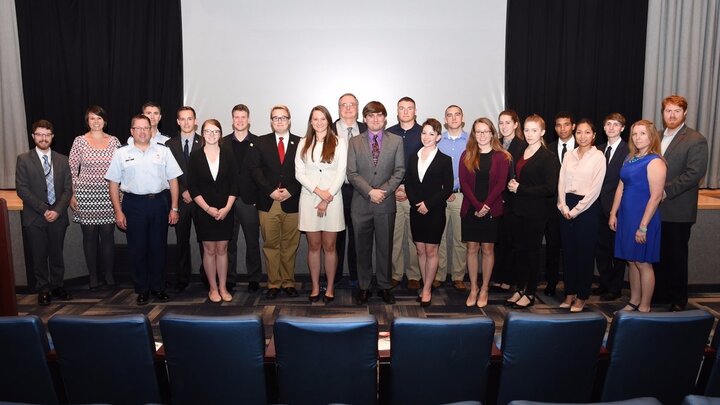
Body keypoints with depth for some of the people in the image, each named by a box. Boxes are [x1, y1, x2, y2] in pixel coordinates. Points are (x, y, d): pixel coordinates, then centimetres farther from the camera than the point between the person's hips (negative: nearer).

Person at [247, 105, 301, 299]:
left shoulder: (300, 143, 7)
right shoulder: (261, 143, 8)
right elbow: (255, 169, 0)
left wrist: (290, 191, -11)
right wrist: (271, 191, -11)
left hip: (292, 202, 0)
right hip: (268, 202, 0)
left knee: (290, 246, 6)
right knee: (271, 245, 5)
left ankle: (288, 282, 18)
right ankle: (273, 283, 15)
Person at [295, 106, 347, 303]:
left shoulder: (339, 143, 2)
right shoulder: (304, 143, 8)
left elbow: (341, 173, -3)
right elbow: (299, 172, 2)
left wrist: (327, 198, -9)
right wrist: (318, 191, -11)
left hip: (332, 199, -1)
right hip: (309, 198, 2)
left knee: (329, 246, 3)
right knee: (313, 245, 6)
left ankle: (330, 287, 15)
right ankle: (315, 287, 17)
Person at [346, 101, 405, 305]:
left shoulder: (396, 140, 5)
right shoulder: (354, 142, 4)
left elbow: (399, 171, 0)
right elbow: (352, 173, -2)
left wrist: (383, 191, -13)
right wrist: (370, 191, -14)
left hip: (386, 203, 0)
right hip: (361, 203, 0)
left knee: (385, 246, 8)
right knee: (362, 247, 9)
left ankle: (385, 286, 21)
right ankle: (363, 287, 21)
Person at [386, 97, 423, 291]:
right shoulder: (388, 134, 10)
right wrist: (393, 188, -1)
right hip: (392, 192, 1)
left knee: (415, 236, 1)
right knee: (394, 235, 2)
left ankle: (414, 275, 12)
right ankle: (395, 274, 13)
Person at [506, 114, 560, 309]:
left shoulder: (548, 157, -10)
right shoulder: (520, 153, 11)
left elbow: (550, 188, -17)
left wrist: (520, 189, -15)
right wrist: (511, 185, 1)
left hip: (536, 211, -6)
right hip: (519, 209, 6)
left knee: (532, 250, 4)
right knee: (519, 249, 11)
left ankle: (530, 294, 16)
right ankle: (519, 289, 22)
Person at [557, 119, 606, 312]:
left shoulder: (598, 156, -4)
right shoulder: (568, 155, 8)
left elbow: (595, 188, -9)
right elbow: (561, 182, 7)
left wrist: (576, 210, -11)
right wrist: (563, 206, -6)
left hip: (587, 207, -4)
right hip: (566, 207, 4)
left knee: (585, 252, 3)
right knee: (568, 251, 9)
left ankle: (581, 296, 15)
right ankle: (569, 293, 21)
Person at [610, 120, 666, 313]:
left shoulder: (655, 162, -14)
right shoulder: (630, 159, 10)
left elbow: (655, 197, -18)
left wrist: (643, 226, -19)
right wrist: (613, 214, 10)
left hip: (643, 219, -7)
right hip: (626, 217, 7)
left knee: (643, 263, 3)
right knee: (631, 261, 14)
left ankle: (644, 308, 16)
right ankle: (634, 302, 27)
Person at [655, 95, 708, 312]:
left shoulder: (695, 140, -8)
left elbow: (695, 173, -17)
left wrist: (666, 190, -19)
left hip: (677, 210, -6)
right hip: (656, 208, 6)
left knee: (676, 256, 5)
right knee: (659, 254, 13)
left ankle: (678, 300, 19)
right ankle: (660, 293, 27)